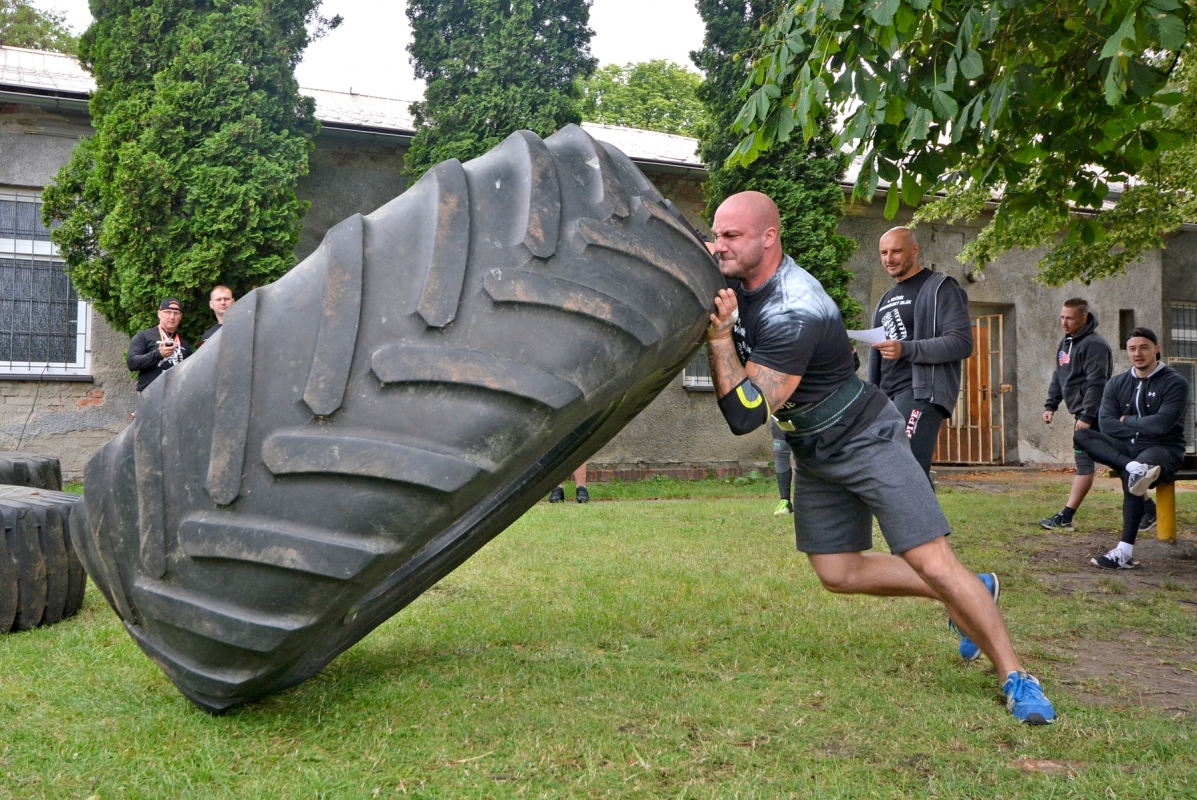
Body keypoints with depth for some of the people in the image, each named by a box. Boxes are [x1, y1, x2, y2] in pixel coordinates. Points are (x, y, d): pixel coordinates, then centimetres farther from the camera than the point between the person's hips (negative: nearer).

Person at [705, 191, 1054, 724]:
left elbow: (744, 417, -33)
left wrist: (719, 336, -35)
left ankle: (1015, 677, 5)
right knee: (838, 574, 9)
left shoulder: (793, 314, -32)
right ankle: (974, 593, 27)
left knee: (933, 565, -12)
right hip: (813, 454, 9)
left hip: (865, 439, -9)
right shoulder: (733, 276, -7)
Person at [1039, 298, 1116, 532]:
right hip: (1081, 412, 10)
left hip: (1092, 413, -10)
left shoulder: (1094, 344, -15)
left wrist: (1086, 416, -24)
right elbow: (1059, 376, 21)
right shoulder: (1066, 342, 15)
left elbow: (1096, 384, -21)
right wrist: (1050, 405, 13)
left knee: (1084, 462, -8)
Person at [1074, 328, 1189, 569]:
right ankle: (1136, 468, -40)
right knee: (1081, 435, -18)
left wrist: (1126, 420, -3)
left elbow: (1161, 424, -16)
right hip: (1127, 448, 6)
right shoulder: (1117, 384, 12)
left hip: (1163, 449, -5)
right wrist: (1142, 428, -12)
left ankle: (1125, 553, -36)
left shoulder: (1175, 383, -2)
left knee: (1128, 476, -37)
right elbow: (1105, 424, -2)